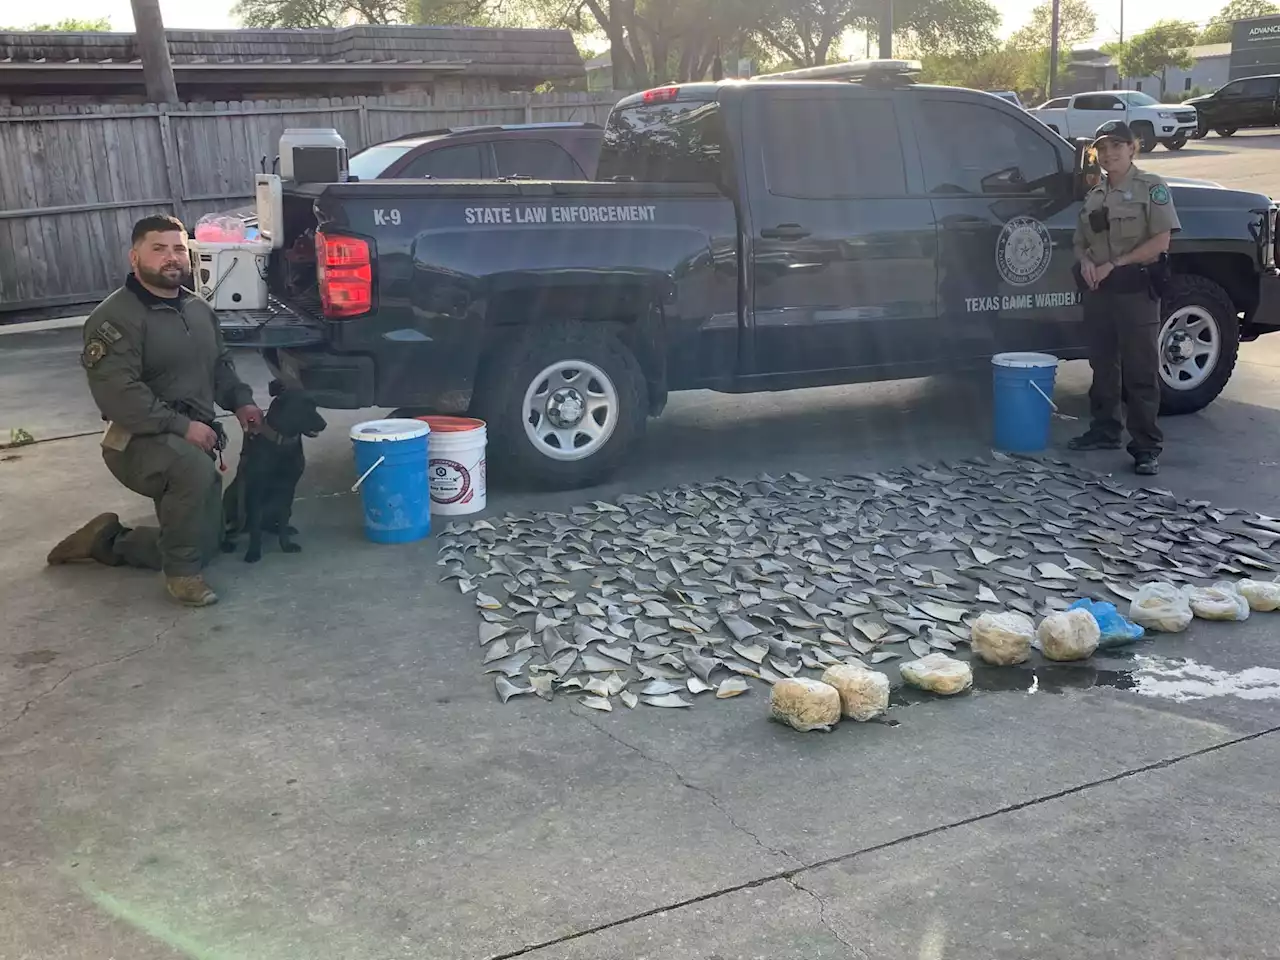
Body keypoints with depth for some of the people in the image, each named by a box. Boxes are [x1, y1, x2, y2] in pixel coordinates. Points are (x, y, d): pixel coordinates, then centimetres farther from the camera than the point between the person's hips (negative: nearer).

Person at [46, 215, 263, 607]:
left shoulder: (199, 309, 11)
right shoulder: (115, 318, -15)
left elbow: (220, 364, 23)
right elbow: (115, 391, -24)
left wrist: (240, 401, 3)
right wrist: (180, 426, -29)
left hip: (195, 439, 8)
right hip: (139, 441, -8)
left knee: (204, 543, 8)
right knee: (194, 468, -40)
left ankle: (108, 542, 27)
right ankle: (182, 572, -20)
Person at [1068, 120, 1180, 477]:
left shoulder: (1150, 187, -4)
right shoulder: (1094, 195, 13)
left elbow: (1160, 241, -11)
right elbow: (1081, 242, 20)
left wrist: (1114, 264, -15)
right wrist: (1085, 261, -3)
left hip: (1136, 289, -6)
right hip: (1098, 289, 6)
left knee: (1140, 370, -5)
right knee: (1103, 364, 13)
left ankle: (1147, 447, -2)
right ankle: (1104, 430, 25)